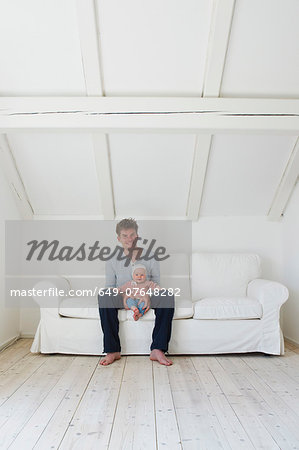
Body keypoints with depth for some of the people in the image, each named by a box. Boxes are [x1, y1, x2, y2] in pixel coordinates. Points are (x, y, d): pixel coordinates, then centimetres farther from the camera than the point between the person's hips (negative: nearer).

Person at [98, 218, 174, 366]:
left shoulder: (150, 257, 3)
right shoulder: (112, 260, 5)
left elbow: (156, 283, 3)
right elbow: (110, 286, 4)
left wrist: (148, 295, -19)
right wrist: (123, 295, -17)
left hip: (145, 297, 0)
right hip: (121, 298, 1)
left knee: (167, 296, -30)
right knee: (104, 296, -31)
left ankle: (157, 350, -26)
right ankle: (113, 351, -24)